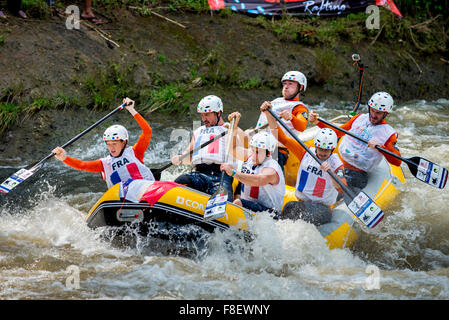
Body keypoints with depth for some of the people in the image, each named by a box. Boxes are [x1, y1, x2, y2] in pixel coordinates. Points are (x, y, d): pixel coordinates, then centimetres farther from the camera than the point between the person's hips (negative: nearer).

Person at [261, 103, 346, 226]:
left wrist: (330, 172, -35)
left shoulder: (336, 164, -5)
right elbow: (281, 136, 4)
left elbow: (342, 190, -20)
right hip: (301, 202, 3)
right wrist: (268, 113, -2)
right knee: (290, 207, -28)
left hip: (322, 207, -3)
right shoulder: (306, 153, 4)